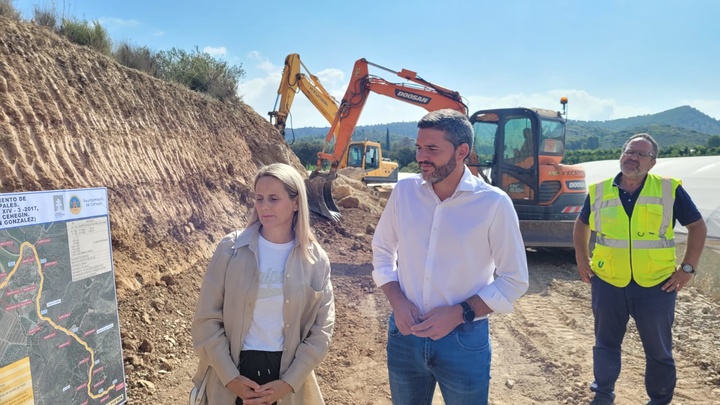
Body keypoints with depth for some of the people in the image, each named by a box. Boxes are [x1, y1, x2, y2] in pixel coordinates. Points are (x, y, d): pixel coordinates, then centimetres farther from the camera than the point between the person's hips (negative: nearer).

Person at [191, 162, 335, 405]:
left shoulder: (315, 259, -6)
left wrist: (288, 383, -9)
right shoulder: (231, 249, -8)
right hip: (233, 372, 0)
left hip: (288, 374, 1)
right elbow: (207, 319, -6)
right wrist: (230, 377, -10)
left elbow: (321, 329, -3)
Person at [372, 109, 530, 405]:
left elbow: (514, 280, -7)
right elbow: (382, 252, 7)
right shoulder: (404, 190, -4)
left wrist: (460, 313, -17)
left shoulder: (493, 203, -13)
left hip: (464, 340, -3)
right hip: (405, 334, 3)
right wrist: (397, 300, -8)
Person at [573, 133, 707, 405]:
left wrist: (688, 267, -4)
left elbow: (697, 226, 3)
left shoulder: (669, 189, -5)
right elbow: (582, 224, 16)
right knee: (606, 343, 15)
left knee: (658, 349, 15)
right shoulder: (599, 191, 0)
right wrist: (582, 260, 7)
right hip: (607, 283, 1)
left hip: (656, 285, -1)